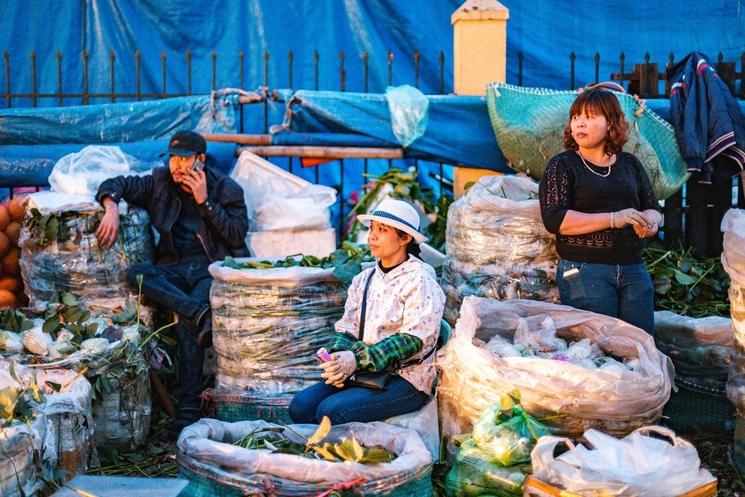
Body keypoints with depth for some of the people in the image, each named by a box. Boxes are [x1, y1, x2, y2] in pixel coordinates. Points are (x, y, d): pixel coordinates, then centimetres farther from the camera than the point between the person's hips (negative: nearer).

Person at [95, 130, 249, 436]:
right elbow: (115, 184, 12)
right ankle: (201, 314, -41)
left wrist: (204, 202, -12)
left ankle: (188, 410, -30)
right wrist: (112, 208, -10)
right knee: (137, 272, -29)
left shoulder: (226, 189, 3)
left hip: (214, 268, -4)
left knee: (187, 325, -32)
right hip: (175, 269, 4)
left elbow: (236, 237, -6)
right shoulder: (160, 183, 11)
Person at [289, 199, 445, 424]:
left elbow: (413, 340, -16)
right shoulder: (364, 279, 14)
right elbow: (347, 329, 12)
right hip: (363, 373, 6)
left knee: (330, 411, -25)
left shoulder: (420, 281, -7)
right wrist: (338, 360, -11)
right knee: (300, 406, -15)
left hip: (406, 379, -6)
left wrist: (358, 359, -22)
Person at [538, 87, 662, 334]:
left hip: (634, 270, 4)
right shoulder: (562, 165, 0)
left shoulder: (629, 163, 13)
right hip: (584, 270, -4)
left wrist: (649, 222, -10)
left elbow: (653, 210, 15)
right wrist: (614, 219, -18)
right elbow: (555, 219, -12)